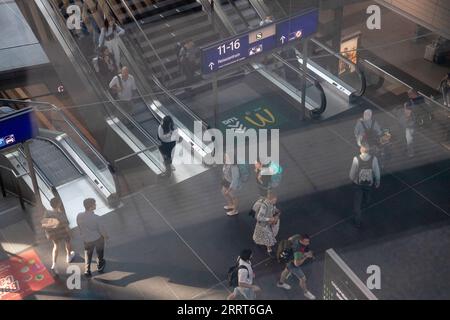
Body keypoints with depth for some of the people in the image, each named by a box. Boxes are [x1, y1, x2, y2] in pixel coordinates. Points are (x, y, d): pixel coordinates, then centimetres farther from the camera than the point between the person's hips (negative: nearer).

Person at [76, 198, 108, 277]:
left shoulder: (79, 216, -19)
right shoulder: (96, 217, -31)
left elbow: (79, 227, -2)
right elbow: (101, 229, -18)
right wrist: (106, 236, 3)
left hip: (86, 240, 3)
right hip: (98, 238, -3)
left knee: (88, 255, 25)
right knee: (100, 253, 26)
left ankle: (87, 271, 26)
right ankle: (100, 267, 45)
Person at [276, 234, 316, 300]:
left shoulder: (298, 237, -24)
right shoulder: (298, 251, -46)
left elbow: (290, 239, -2)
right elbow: (297, 264, -41)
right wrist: (306, 256, -34)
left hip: (289, 257, 8)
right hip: (293, 264, -8)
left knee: (287, 270, 35)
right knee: (303, 278, 13)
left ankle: (281, 283, 63)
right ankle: (306, 292, 42)